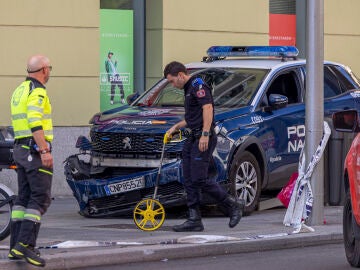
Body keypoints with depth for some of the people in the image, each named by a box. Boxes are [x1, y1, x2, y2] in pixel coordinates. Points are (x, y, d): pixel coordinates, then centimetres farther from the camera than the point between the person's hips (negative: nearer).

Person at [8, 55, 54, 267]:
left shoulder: (20, 90, 18)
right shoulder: (37, 91, -12)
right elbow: (35, 122, -22)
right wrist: (44, 150, -26)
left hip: (20, 149, 10)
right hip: (35, 149, -10)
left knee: (24, 197, 9)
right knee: (40, 198, -11)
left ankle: (16, 247, 6)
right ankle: (26, 244, -21)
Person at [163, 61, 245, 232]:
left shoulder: (197, 85, -10)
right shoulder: (189, 89, 22)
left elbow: (207, 108, -21)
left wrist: (205, 134, -27)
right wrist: (176, 127, 25)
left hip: (203, 140, -10)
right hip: (192, 140, 10)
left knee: (199, 179, -14)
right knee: (189, 181, 5)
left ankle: (233, 205, -2)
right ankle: (194, 220, 6)